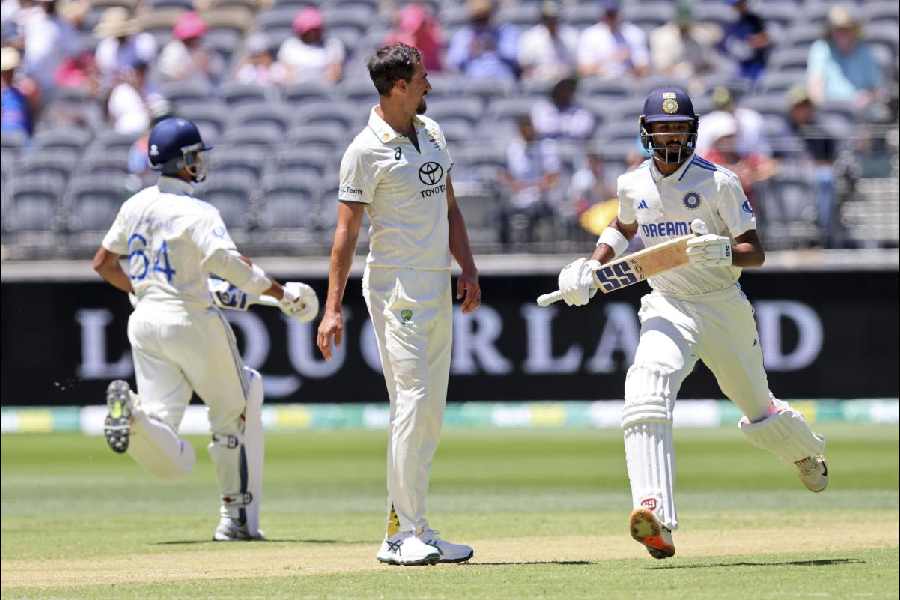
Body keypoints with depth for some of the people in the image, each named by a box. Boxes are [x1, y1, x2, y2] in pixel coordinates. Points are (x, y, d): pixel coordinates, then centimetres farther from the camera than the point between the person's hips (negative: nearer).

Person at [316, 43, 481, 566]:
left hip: (438, 287, 8)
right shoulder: (366, 151, -11)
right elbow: (347, 231, -12)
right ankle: (408, 533, -13)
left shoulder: (431, 133, 12)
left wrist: (468, 268, 7)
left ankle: (404, 532, 11)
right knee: (413, 400, -14)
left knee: (432, 410, 7)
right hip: (395, 284, -8)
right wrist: (333, 308, -16)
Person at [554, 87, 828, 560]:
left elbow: (755, 252, -10)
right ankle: (655, 516, -41)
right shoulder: (633, 185, 4)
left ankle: (805, 451, 54)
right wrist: (592, 266, 10)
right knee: (647, 392, -27)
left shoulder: (718, 183, -10)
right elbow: (623, 227, 27)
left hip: (724, 308, -2)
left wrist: (722, 253, -32)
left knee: (756, 406, 15)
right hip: (667, 308, 2)